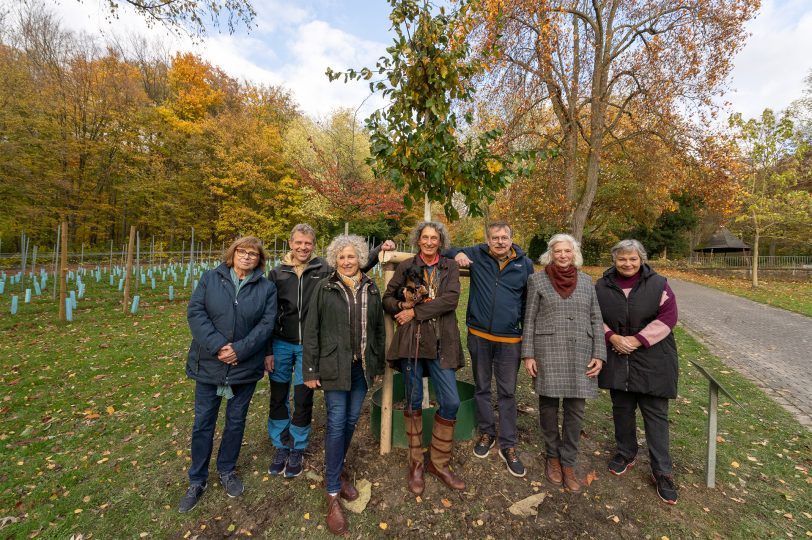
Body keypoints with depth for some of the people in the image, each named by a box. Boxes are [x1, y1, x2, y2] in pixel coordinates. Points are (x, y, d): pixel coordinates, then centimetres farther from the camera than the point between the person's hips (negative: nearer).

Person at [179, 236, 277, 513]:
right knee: (203, 423, 12)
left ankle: (227, 470, 40)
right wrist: (217, 346, -20)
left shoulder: (267, 288, -2)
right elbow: (195, 312, -9)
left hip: (245, 366, 1)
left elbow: (266, 324, -8)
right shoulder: (210, 278, -2)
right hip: (209, 364, 0)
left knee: (236, 421, 16)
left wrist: (239, 349, -19)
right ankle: (197, 480, 34)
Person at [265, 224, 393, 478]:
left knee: (303, 401, 9)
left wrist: (380, 249, -17)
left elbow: (359, 265, -2)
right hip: (281, 344, 2)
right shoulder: (277, 273, 0)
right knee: (278, 398, 12)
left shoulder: (324, 269, -4)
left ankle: (298, 450, 33)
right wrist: (267, 351, 1)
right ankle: (281, 447, 35)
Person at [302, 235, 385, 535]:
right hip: (334, 365, -3)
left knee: (351, 420, 14)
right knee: (337, 423, 1)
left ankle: (335, 472, 38)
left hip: (362, 365, 4)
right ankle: (333, 494, 18)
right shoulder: (324, 288, -5)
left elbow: (378, 328, 8)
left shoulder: (371, 289, 4)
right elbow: (311, 331, -4)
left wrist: (378, 365, 9)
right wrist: (310, 370, -6)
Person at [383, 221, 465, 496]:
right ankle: (415, 463, 30)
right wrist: (402, 305, -12)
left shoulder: (450, 267, 7)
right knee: (413, 401, 10)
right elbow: (387, 299, 10)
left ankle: (439, 462, 26)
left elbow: (451, 299, -9)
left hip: (441, 342, 1)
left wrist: (415, 312, -12)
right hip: (411, 339, 0)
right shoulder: (406, 266, 7)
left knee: (451, 402, 2)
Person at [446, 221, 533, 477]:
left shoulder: (525, 263, 0)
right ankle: (487, 433, 37)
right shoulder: (476, 255, -2)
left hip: (510, 339, 0)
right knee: (482, 388, 16)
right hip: (479, 336, 1)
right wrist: (457, 254, -13)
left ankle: (508, 446, 25)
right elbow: (445, 252, 11)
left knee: (507, 393, 9)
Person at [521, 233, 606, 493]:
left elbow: (596, 319, 8)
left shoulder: (586, 281, 7)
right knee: (548, 405, 9)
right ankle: (552, 456, 31)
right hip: (548, 352, -2)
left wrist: (599, 354, 1)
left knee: (575, 409, 7)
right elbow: (529, 320, -2)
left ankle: (568, 462, 25)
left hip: (580, 354, 3)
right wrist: (528, 355, -5)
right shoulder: (537, 280, -2)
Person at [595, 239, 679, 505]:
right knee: (622, 409, 15)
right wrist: (612, 337, -13)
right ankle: (626, 454, 35)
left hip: (652, 360, -2)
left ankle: (662, 472, 21)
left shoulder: (658, 284, -4)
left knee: (655, 414, 6)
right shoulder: (602, 286, 1)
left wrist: (638, 339, -17)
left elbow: (668, 316, -10)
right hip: (617, 360, 2)